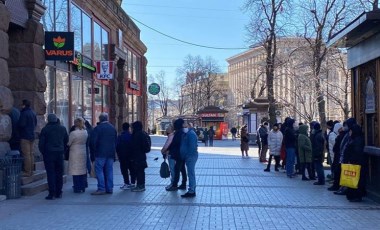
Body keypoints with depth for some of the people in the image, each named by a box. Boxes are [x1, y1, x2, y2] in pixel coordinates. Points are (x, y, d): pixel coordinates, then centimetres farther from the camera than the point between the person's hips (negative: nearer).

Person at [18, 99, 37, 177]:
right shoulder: (33, 113, 11)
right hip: (32, 135, 9)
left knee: (26, 155, -6)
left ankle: (27, 171, -6)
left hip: (25, 136, -9)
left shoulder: (24, 113, -16)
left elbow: (21, 124, -21)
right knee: (31, 154, 12)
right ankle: (31, 170, 18)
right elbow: (35, 123, 19)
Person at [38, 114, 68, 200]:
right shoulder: (62, 129, 7)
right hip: (60, 154, 4)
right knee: (59, 173, 10)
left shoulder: (45, 129, -7)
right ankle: (59, 193, 14)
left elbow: (41, 143, -6)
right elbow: (66, 140, 14)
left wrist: (43, 152, 7)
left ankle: (52, 194, -4)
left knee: (50, 173, -2)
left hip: (49, 153, -4)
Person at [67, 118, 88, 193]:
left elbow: (68, 143, -8)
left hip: (75, 154, -5)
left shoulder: (73, 133, -16)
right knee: (83, 170, 12)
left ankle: (77, 188, 4)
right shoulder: (86, 132, 1)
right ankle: (82, 187, 17)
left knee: (75, 171, 1)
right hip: (84, 153, 6)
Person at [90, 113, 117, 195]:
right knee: (109, 171, 8)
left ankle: (101, 189, -8)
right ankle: (109, 188, 9)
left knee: (99, 170, -3)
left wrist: (93, 153, 0)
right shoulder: (113, 128, 11)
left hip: (101, 153, -6)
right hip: (111, 153, 6)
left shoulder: (97, 128, -8)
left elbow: (93, 142, -10)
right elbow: (116, 141, 17)